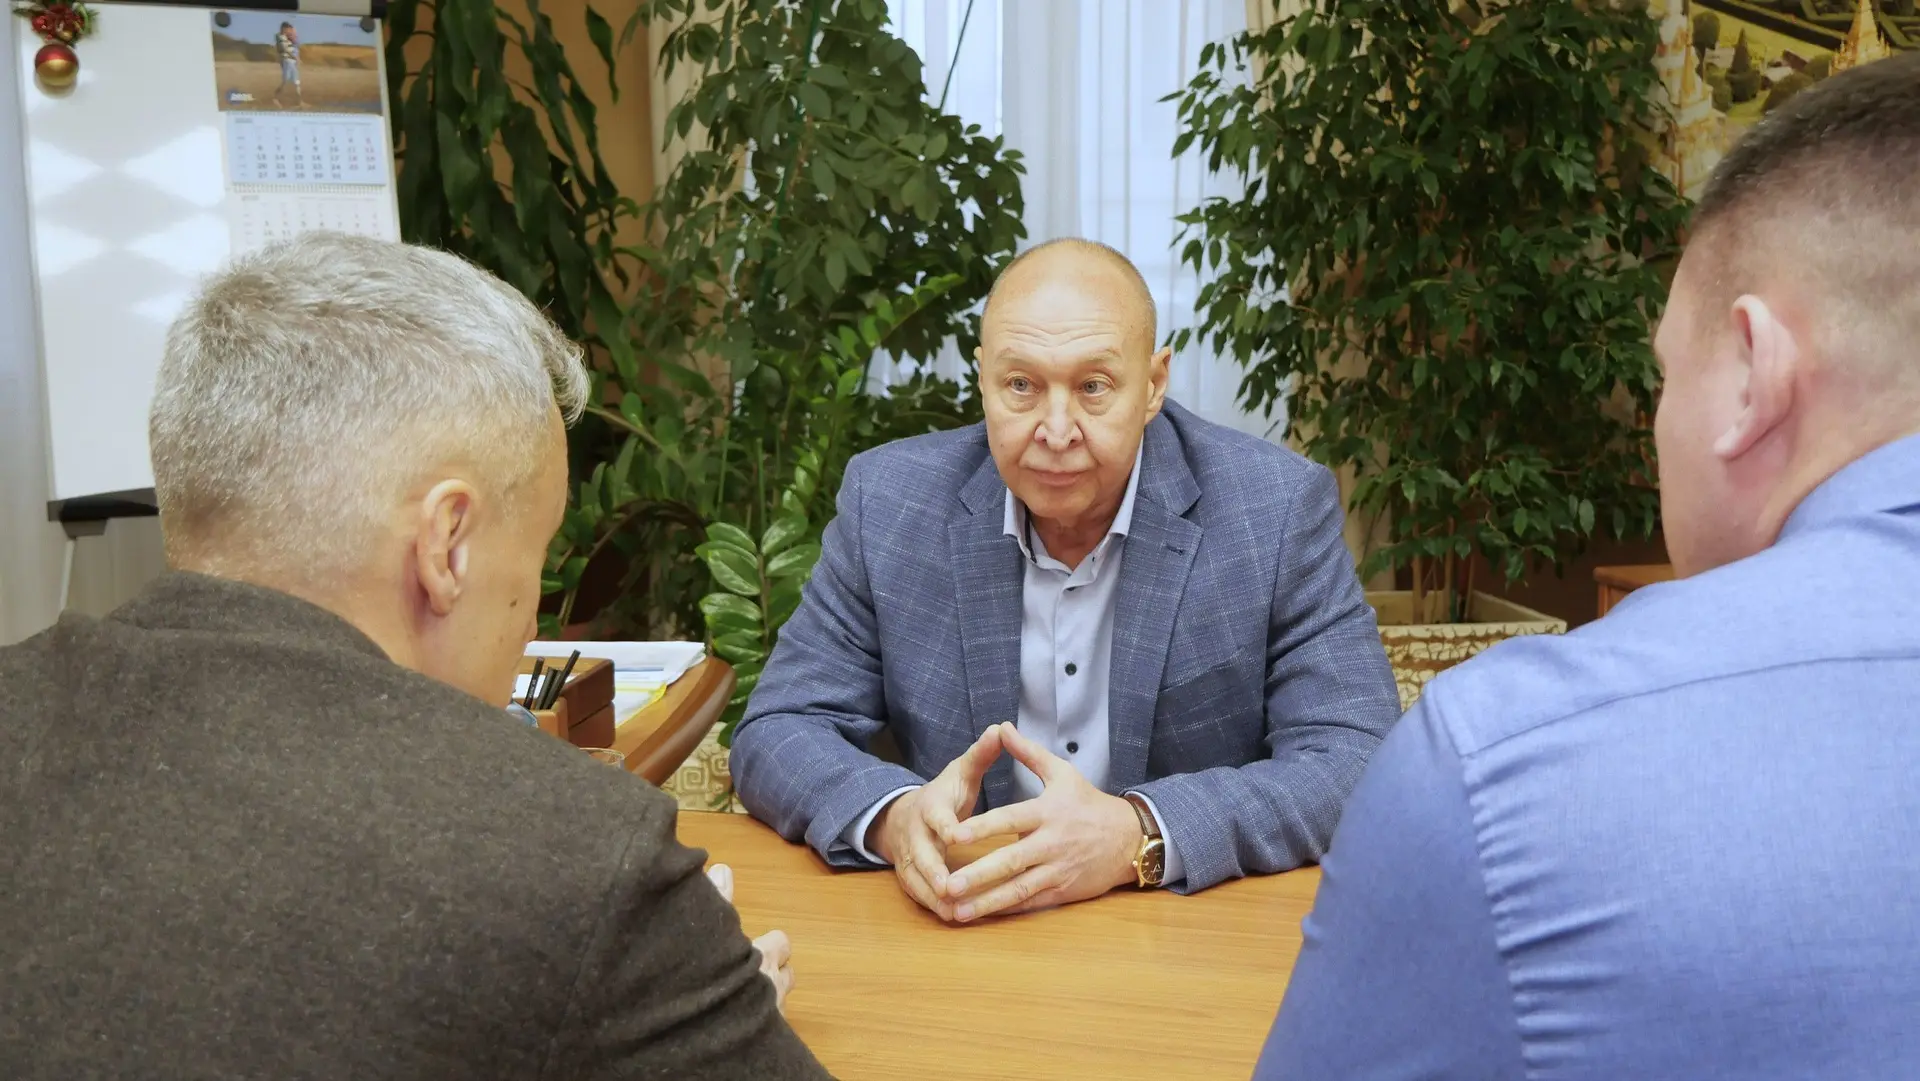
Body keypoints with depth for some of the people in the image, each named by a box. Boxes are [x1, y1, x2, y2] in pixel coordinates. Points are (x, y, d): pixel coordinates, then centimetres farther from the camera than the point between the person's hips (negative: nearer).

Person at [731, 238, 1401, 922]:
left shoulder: (1282, 509, -9)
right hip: (956, 938, 1)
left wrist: (1138, 836, -27)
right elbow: (777, 733, -1)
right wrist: (891, 817, -23)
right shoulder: (889, 501, -3)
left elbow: (1361, 764, -13)